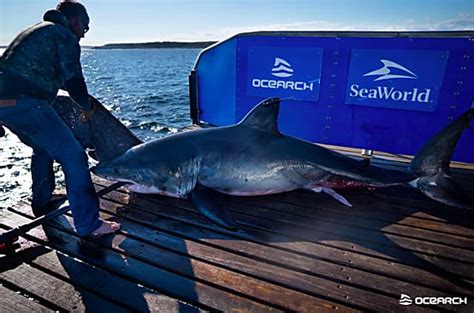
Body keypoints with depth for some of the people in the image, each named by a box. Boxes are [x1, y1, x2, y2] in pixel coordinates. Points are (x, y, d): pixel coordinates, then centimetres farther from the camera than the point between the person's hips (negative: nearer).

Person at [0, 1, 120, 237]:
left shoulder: (37, 31, 29)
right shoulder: (65, 36, 2)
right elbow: (74, 81, -7)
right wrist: (87, 107, 11)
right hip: (24, 103, -10)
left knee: (43, 148, 29)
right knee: (73, 157, -8)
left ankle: (42, 201, 44)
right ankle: (88, 224, -7)